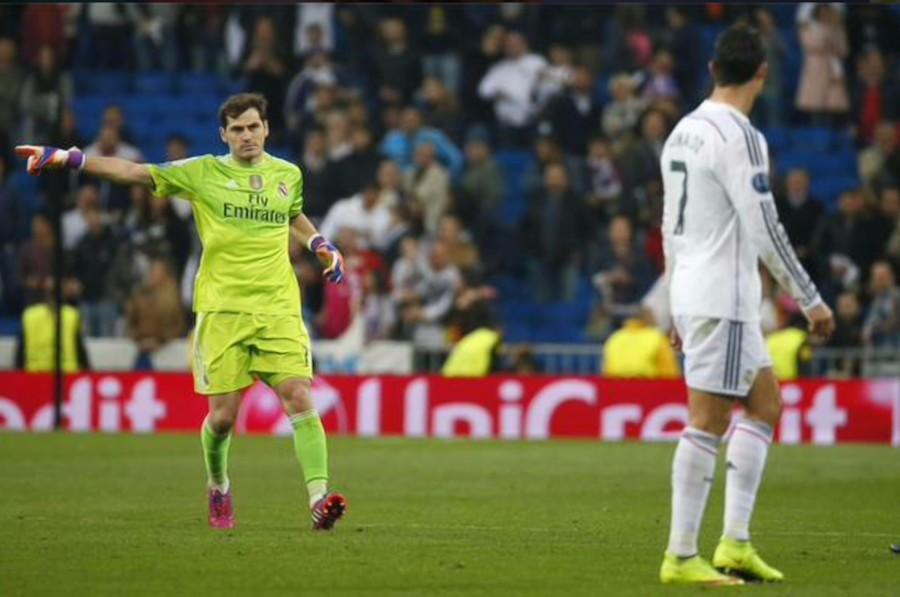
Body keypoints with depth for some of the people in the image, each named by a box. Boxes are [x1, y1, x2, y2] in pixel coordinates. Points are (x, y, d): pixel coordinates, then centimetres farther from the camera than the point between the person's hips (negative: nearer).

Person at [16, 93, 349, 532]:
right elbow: (135, 173, 2)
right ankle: (218, 489, 27)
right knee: (223, 415, -2)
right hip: (222, 309, -2)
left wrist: (321, 246, 17)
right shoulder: (204, 173, 3)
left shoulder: (287, 175, 12)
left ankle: (319, 500, -18)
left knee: (300, 400, -14)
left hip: (279, 309, 2)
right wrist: (65, 158, -3)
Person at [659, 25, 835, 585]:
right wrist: (811, 300, -11)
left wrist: (678, 306, 25)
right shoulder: (739, 137, -15)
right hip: (724, 299, -9)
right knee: (708, 422, -6)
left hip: (692, 295, 9)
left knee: (766, 405, 15)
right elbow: (765, 229, -18)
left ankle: (736, 544, 11)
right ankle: (681, 556, -3)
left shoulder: (683, 132, 13)